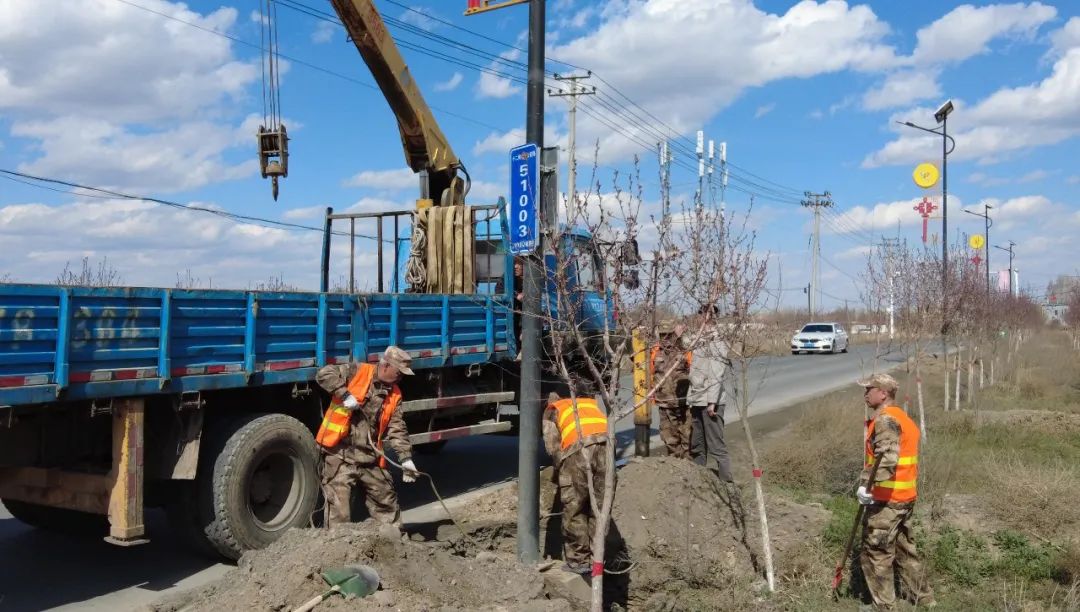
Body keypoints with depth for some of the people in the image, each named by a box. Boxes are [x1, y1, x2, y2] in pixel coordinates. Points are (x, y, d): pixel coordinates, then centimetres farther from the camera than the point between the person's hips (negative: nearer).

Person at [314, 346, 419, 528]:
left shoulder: (393, 394, 8)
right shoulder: (357, 371, -6)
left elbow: (397, 429, 5)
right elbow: (324, 374, -15)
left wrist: (406, 458, -6)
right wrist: (345, 395, -23)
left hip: (369, 457, 6)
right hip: (339, 454, -6)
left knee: (386, 499, 17)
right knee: (339, 506, -4)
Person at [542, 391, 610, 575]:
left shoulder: (552, 411, 26)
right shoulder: (591, 403, 38)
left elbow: (552, 445, 10)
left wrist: (562, 467, 23)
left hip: (579, 448, -4)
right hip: (606, 443, 4)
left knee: (574, 508, 7)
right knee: (599, 508, 13)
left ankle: (578, 560, 11)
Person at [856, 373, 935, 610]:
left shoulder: (885, 419, -16)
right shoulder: (903, 418, 14)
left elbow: (888, 457, -31)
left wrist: (867, 484, -33)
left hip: (886, 500, -10)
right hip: (905, 497, 10)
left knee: (875, 554, 2)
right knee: (905, 550, 20)